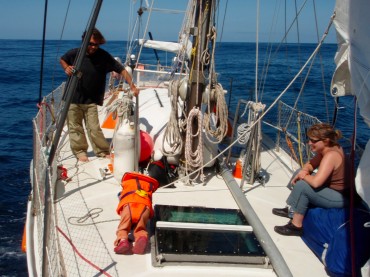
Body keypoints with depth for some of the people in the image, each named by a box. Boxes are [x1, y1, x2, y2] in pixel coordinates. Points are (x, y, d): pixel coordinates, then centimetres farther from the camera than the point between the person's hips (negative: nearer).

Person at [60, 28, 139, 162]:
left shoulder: (103, 56, -12)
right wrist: (66, 67, -6)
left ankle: (103, 151, 14)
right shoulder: (74, 53, -6)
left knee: (94, 128, -4)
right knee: (75, 127, 10)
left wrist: (132, 86, -21)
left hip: (91, 101, -2)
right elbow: (62, 59, 16)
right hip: (73, 98, 2)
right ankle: (80, 151, 26)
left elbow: (121, 70, -12)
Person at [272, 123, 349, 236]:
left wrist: (303, 176, -17)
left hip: (340, 197, -10)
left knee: (301, 186, -23)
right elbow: (310, 164, 11)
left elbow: (315, 182, -38)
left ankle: (296, 226, -10)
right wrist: (303, 171, -11)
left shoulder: (331, 155, -30)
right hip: (331, 187, 10)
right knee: (300, 173, 10)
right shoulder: (329, 148, -2)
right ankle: (291, 210, 18)